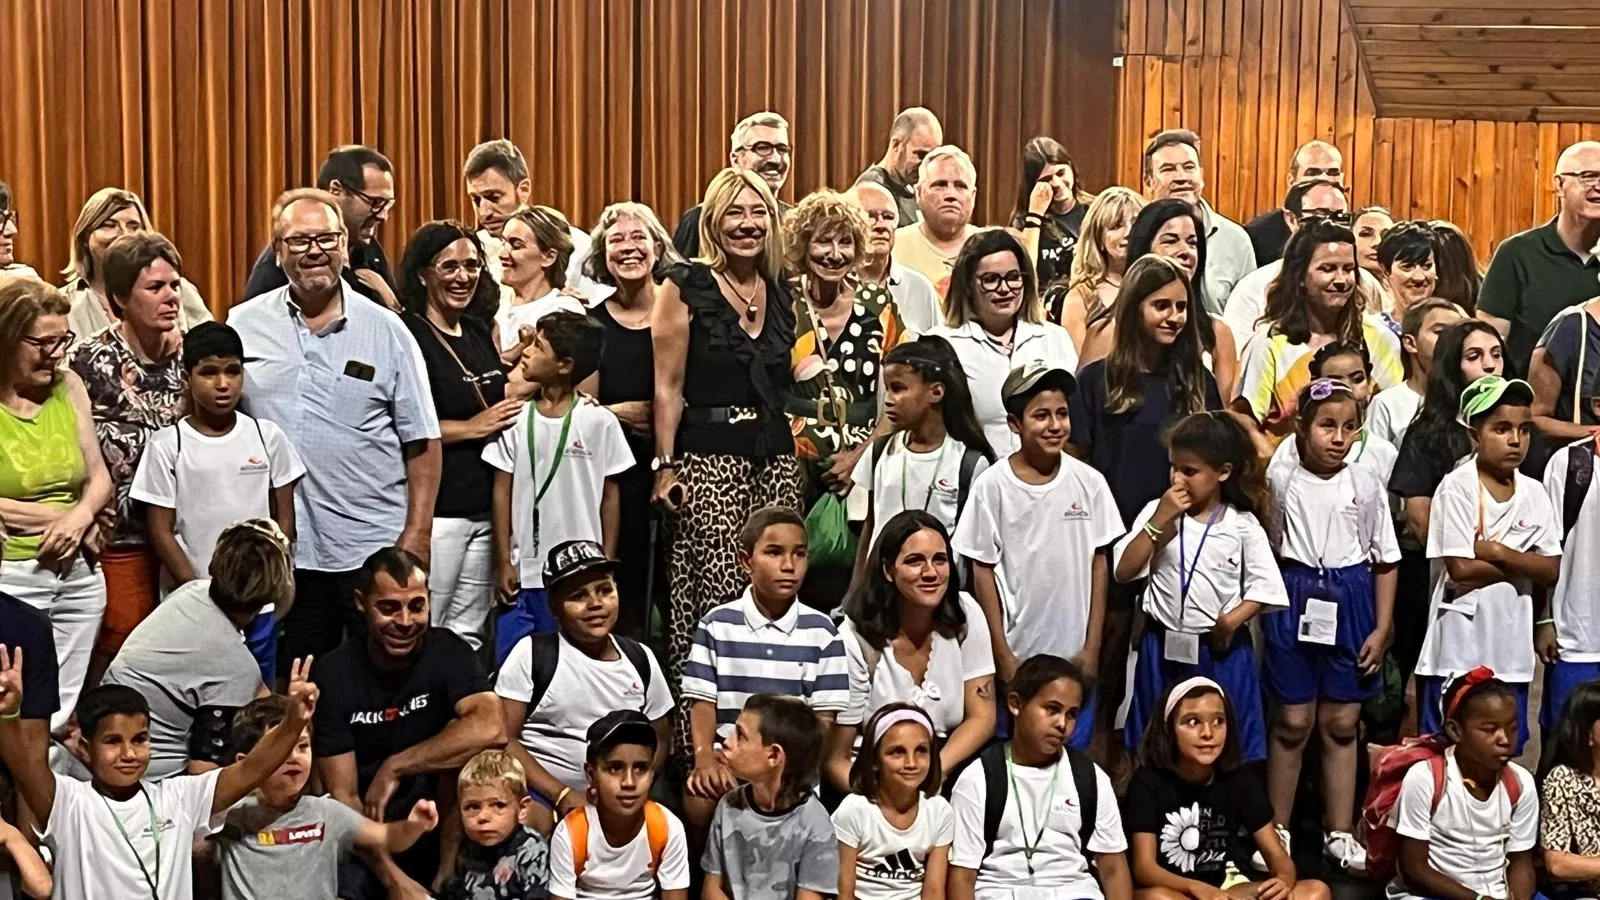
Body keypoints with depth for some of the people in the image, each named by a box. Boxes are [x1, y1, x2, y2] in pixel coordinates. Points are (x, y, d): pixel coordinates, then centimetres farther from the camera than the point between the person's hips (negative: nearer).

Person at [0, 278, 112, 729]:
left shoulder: (69, 386, 6)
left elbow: (99, 477, 9)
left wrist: (79, 516, -10)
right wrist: (55, 518, -9)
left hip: (79, 575, 5)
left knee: (62, 716, 9)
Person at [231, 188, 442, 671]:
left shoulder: (387, 331, 1)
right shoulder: (243, 327, 4)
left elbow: (422, 443, 2)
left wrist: (418, 533, -6)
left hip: (376, 547, -1)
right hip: (281, 553, 1)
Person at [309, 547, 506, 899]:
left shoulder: (448, 651, -9)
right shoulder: (333, 673, -11)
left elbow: (490, 730, -29)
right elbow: (343, 797, -13)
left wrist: (394, 768, -26)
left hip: (442, 829, 3)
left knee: (466, 751, -25)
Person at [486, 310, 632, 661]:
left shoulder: (599, 422, -3)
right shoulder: (517, 419, 1)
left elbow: (610, 495, 2)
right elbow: (503, 491, 3)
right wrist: (503, 562, -1)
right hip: (523, 572, 2)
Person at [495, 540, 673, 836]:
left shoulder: (640, 659, 11)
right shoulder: (532, 653, -1)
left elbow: (659, 737, 18)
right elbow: (503, 738, -5)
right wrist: (562, 795, -14)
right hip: (540, 792, -4)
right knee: (524, 822, -36)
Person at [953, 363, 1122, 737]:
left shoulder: (1089, 482, -2)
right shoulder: (992, 485, -8)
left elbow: (1098, 564, 4)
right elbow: (983, 571, -3)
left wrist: (1092, 647, 1)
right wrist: (1001, 653, -5)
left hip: (1074, 653, 1)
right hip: (1016, 653, -1)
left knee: (1074, 751, 8)